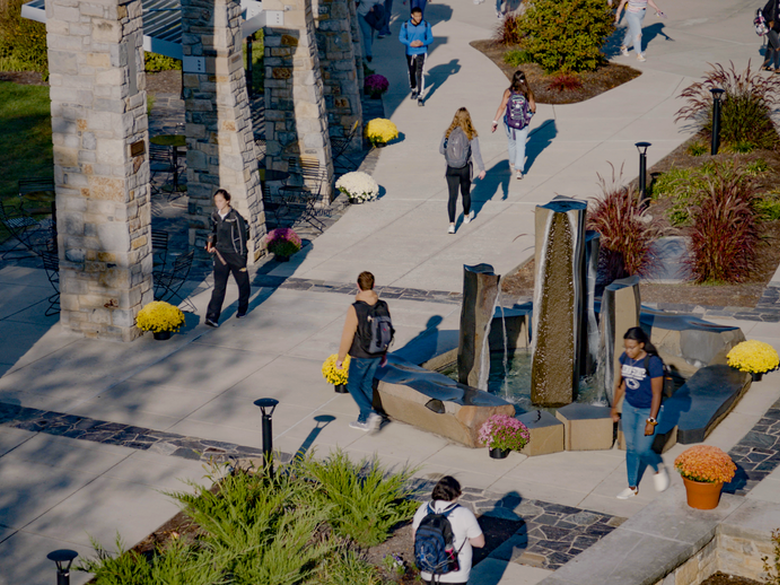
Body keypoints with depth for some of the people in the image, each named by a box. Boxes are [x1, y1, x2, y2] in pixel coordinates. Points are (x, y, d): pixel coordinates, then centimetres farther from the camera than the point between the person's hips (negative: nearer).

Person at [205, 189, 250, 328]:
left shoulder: (235, 217, -15)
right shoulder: (215, 215, 2)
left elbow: (242, 238, -11)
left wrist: (242, 261, -11)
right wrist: (211, 242, 1)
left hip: (235, 254, -3)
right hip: (220, 254, 4)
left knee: (242, 283, 15)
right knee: (219, 286, -4)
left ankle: (242, 308, 38)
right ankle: (212, 316, -10)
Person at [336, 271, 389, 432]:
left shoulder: (355, 309, -23)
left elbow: (347, 336, -18)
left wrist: (340, 358, -6)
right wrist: (384, 353, 19)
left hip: (360, 356, -6)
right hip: (377, 355, 6)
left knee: (353, 385, 11)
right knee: (366, 384, 19)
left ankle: (371, 414, -7)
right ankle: (363, 421, 27)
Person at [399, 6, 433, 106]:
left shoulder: (426, 25, -6)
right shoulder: (405, 25, -6)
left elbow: (430, 38, 1)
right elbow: (401, 37, 0)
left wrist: (422, 43, -19)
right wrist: (410, 43, -17)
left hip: (422, 52, -2)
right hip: (410, 52, 2)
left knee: (420, 74, -12)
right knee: (411, 73, 17)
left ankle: (420, 97, -13)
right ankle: (414, 90, 44)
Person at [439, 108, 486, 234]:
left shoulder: (448, 133, -5)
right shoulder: (471, 135, -10)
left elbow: (441, 150, 3)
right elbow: (476, 153, -11)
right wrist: (482, 169, -5)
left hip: (451, 169, 0)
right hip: (466, 168, 0)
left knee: (452, 196, 1)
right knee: (465, 193, 21)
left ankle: (451, 224, -10)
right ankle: (466, 216, 44)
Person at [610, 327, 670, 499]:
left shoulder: (653, 363, -23)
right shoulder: (625, 358, -4)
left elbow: (657, 393, -18)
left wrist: (651, 421, -18)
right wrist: (614, 406, 16)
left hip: (648, 410, -6)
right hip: (629, 407, 6)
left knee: (642, 449, -5)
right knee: (631, 448, 11)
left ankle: (659, 468, 27)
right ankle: (633, 487, 24)